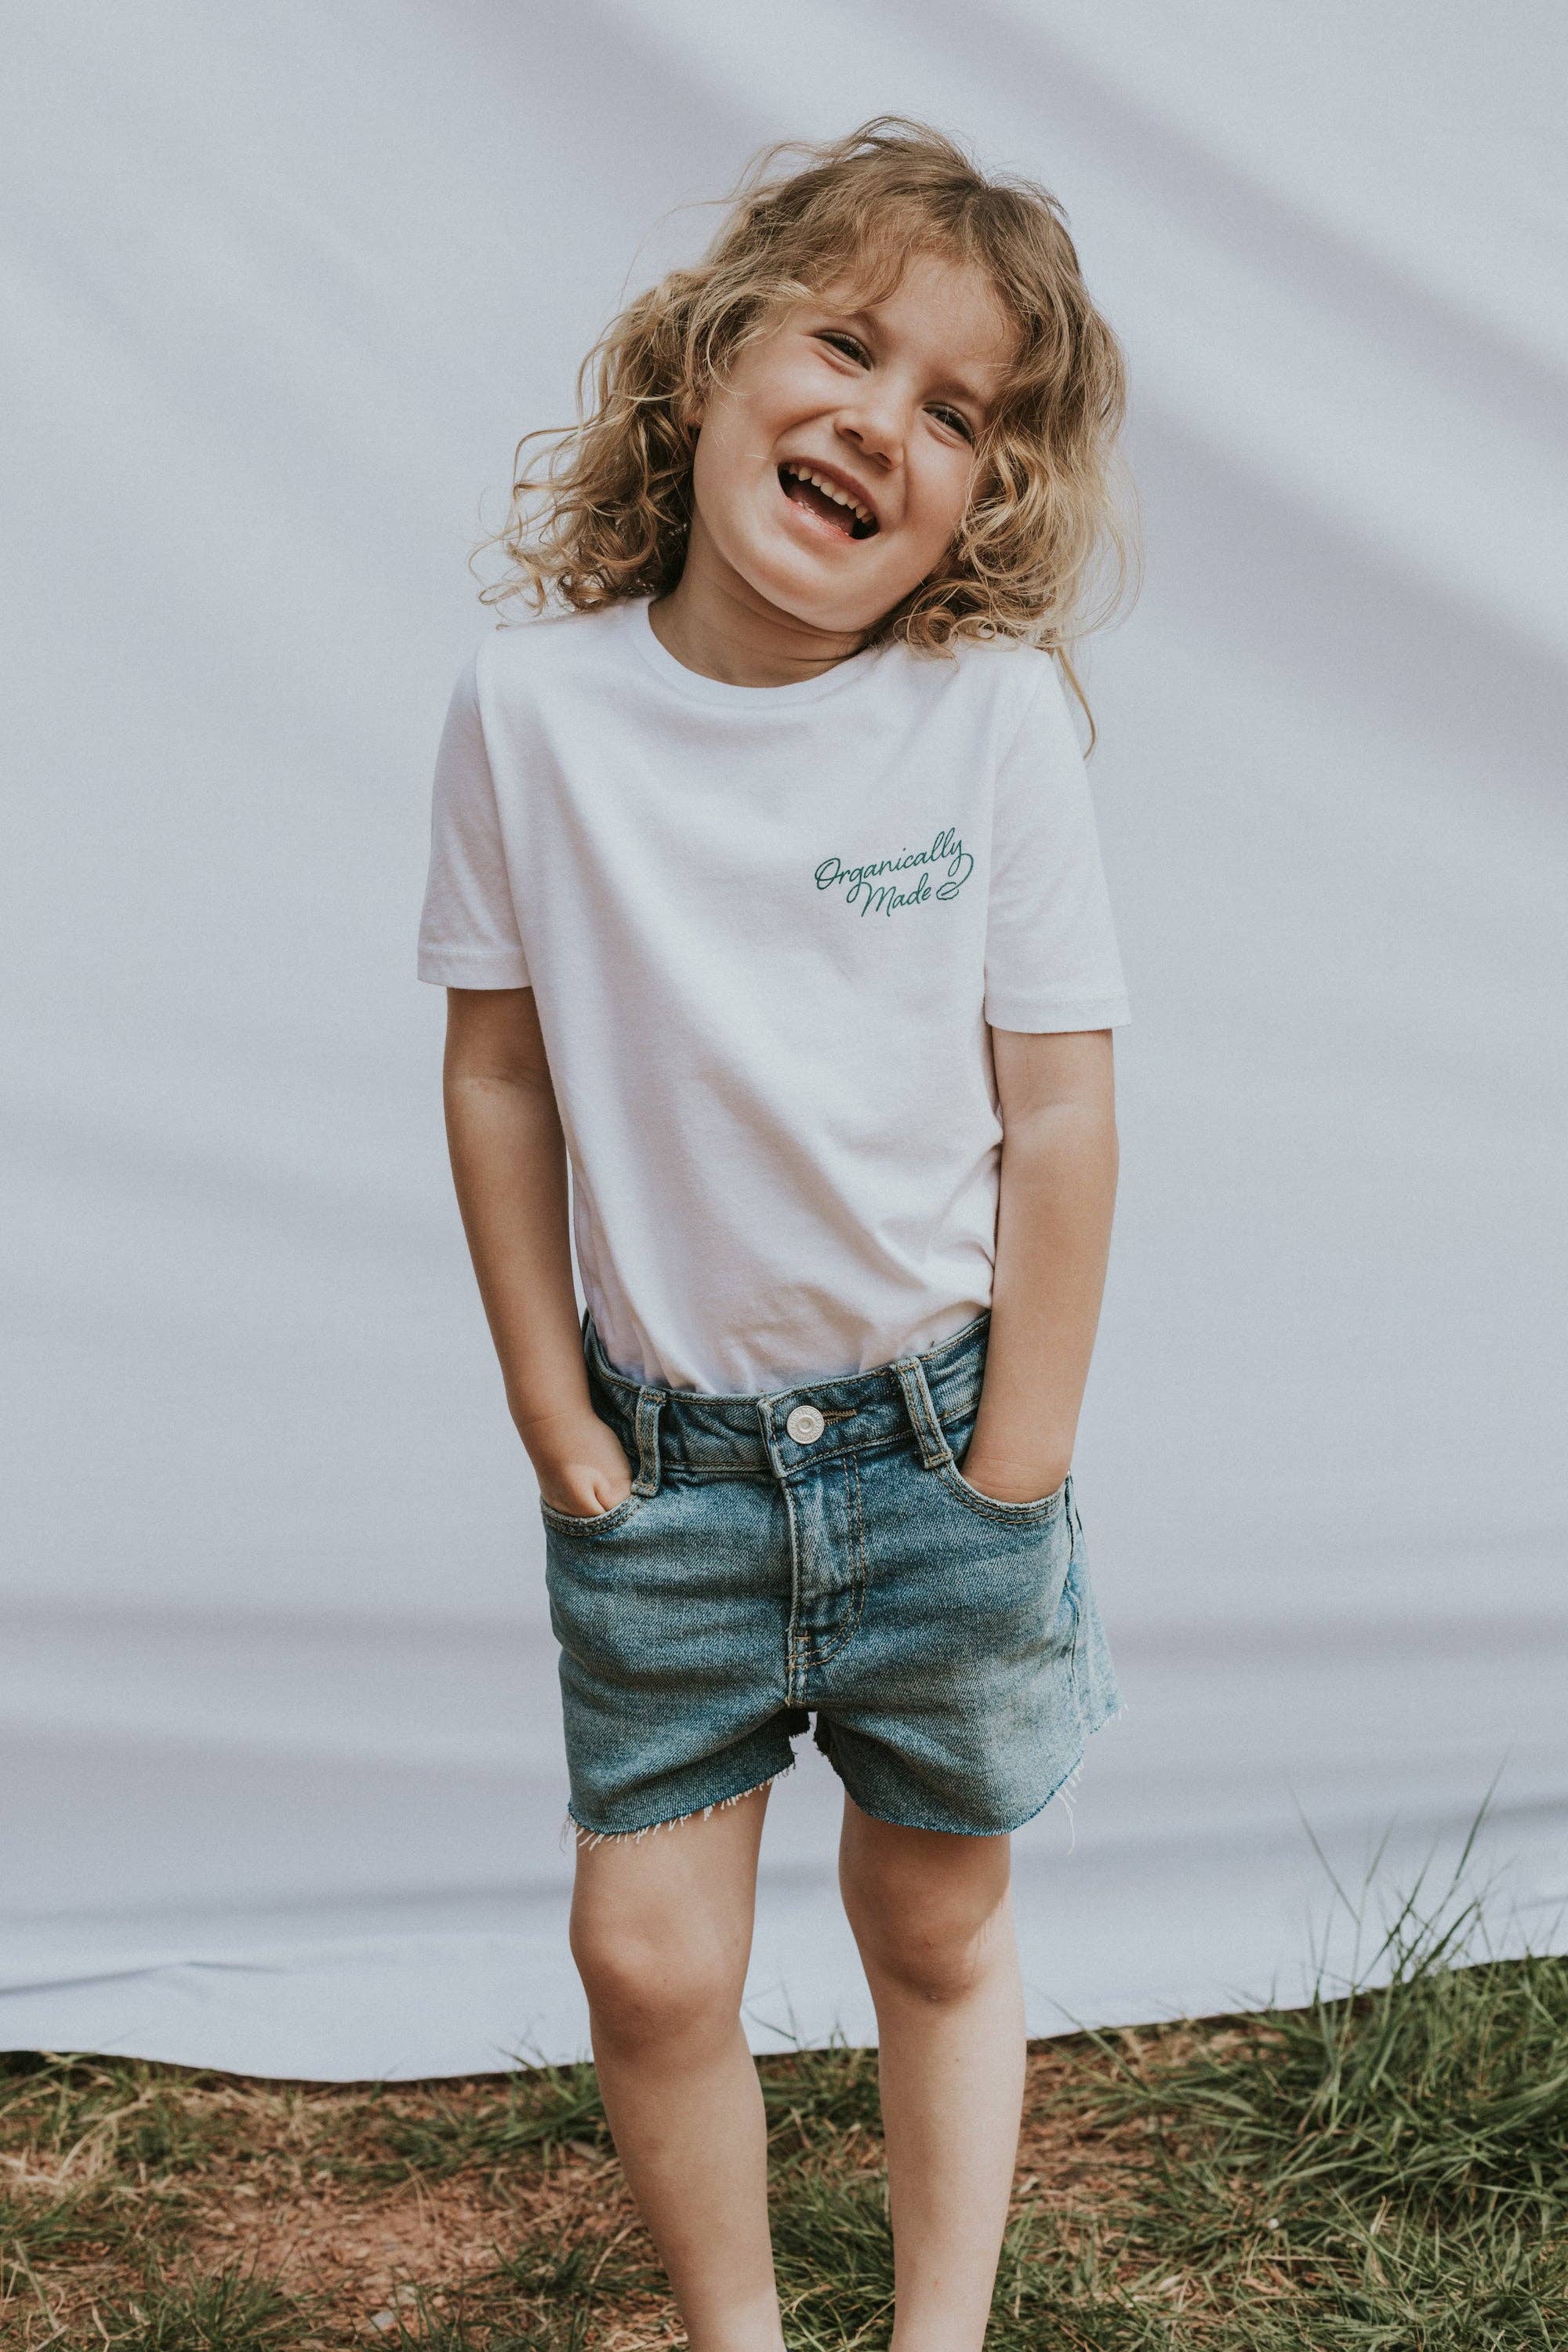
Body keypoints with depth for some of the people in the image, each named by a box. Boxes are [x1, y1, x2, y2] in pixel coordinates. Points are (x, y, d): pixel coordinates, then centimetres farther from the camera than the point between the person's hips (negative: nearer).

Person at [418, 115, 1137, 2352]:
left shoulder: (992, 710, -13)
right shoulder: (534, 705, -10)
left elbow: (1058, 1114, -9)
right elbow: (501, 1079, -2)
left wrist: (1010, 1477, -7)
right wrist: (559, 1429, -2)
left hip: (935, 1431, 0)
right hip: (660, 1452, 1)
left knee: (938, 1932, 15)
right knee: (650, 1960, 5)